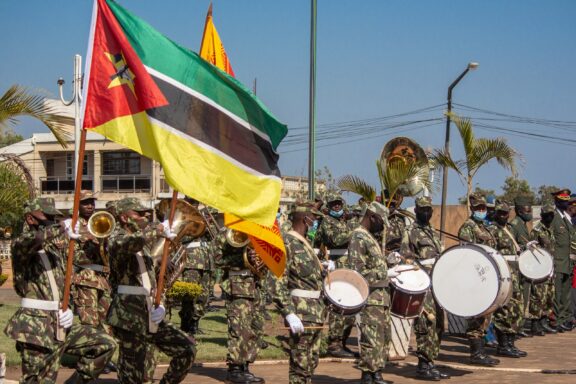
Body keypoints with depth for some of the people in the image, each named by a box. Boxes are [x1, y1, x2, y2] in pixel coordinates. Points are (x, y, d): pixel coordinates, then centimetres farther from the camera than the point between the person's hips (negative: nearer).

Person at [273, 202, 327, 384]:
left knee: (311, 362, 14)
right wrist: (290, 315, -27)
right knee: (300, 364, -5)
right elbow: (278, 284, -21)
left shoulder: (304, 243, 16)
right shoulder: (287, 243, -13)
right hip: (301, 312, -9)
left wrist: (324, 268, 10)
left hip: (316, 310, 9)